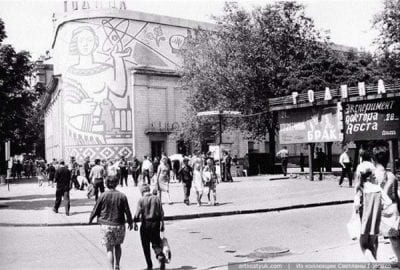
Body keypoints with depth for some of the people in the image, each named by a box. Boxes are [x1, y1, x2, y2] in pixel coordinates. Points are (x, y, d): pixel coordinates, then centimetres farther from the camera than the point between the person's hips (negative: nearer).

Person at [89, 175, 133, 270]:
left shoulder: (103, 196, -9)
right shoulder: (122, 196, -6)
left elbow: (96, 209, -1)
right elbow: (127, 211, -1)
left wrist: (90, 219, 18)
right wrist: (130, 222, 14)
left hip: (106, 225, -2)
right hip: (119, 225, 2)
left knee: (109, 248, 6)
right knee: (117, 245, 22)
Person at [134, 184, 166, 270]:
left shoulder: (141, 200, -9)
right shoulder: (157, 198, 2)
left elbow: (137, 214, -11)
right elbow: (161, 213, 2)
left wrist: (135, 223, 2)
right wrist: (162, 224, 9)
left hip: (145, 224, -3)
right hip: (156, 223, 3)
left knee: (146, 246, 11)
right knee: (156, 243, 12)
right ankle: (161, 256, -16)